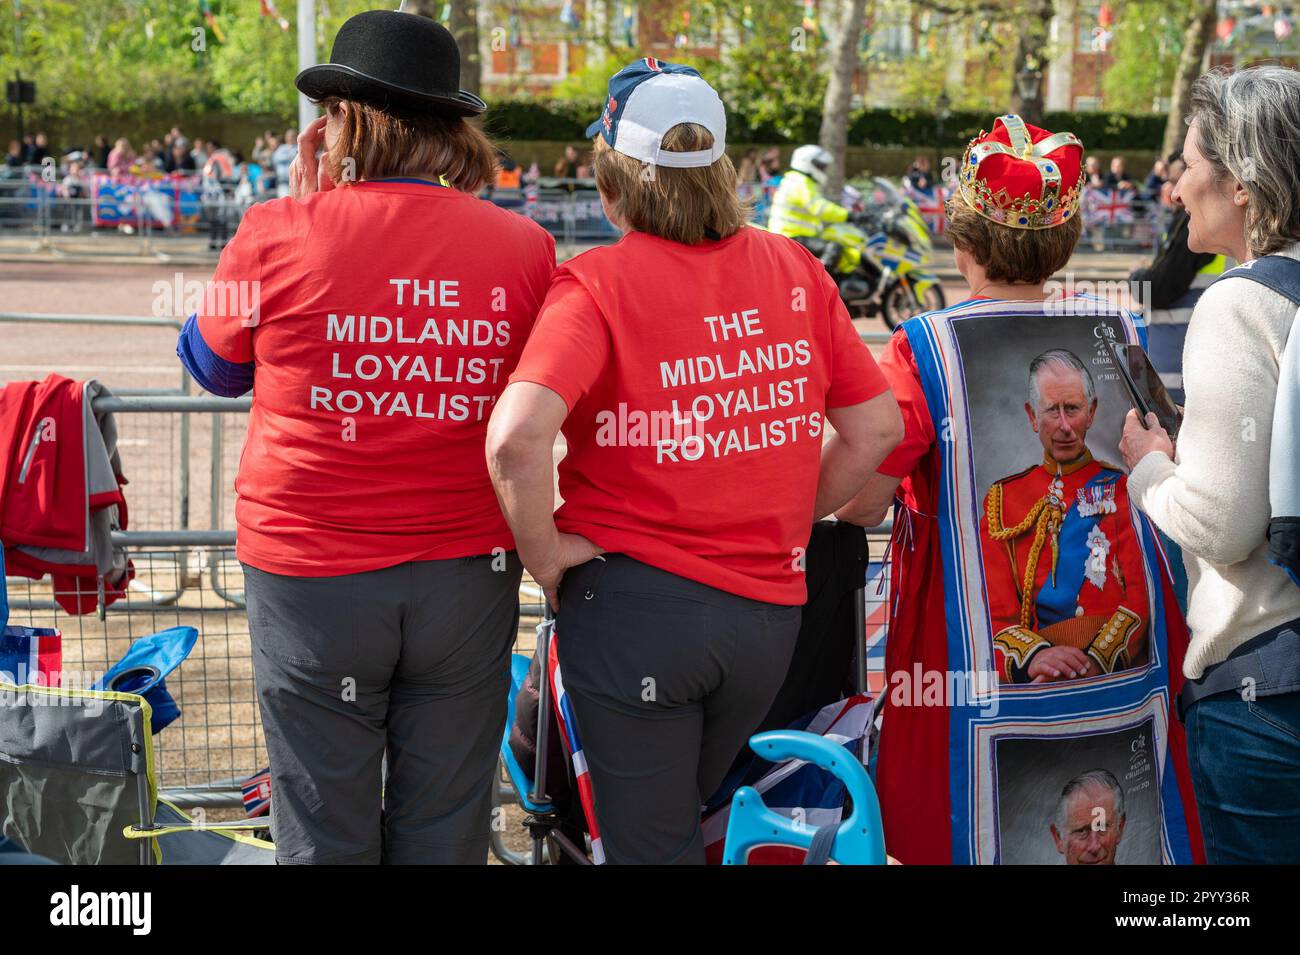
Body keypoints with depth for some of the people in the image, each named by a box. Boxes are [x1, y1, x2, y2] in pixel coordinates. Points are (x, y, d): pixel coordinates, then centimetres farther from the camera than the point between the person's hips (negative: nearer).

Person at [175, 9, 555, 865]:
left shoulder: (278, 234, -10)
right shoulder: (523, 247, -4)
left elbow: (213, 367, 8)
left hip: (313, 579, -2)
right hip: (469, 572, 2)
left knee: (327, 836, 9)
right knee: (444, 837, 14)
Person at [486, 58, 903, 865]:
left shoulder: (599, 284, -14)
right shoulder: (793, 270, 0)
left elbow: (516, 437, -28)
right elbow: (876, 428, 6)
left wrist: (546, 555, -13)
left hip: (634, 598, -4)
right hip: (770, 608, 5)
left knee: (651, 842, 11)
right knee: (681, 814, 27)